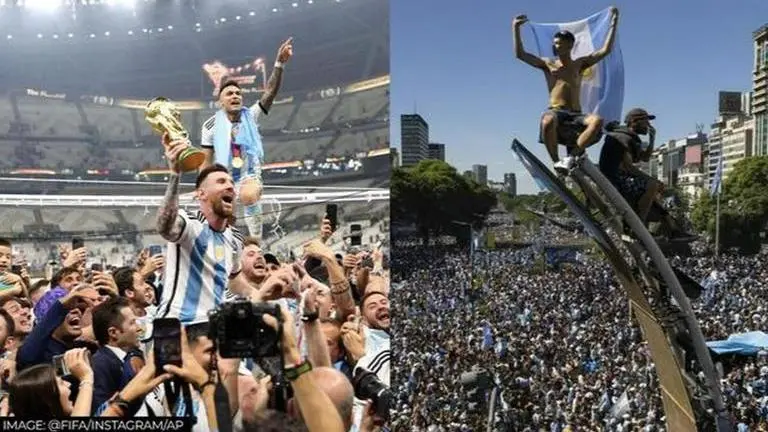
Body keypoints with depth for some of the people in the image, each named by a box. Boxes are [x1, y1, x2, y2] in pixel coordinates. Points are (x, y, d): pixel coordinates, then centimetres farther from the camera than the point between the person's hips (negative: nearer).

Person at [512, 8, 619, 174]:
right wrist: (516, 28, 3)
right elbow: (520, 54, 7)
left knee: (597, 121, -31)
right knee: (548, 121, -40)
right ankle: (556, 162, -27)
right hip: (556, 112, -2)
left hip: (576, 115, 2)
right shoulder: (548, 64, 15)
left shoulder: (580, 64, 19)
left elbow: (605, 51, 13)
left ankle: (570, 157, -30)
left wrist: (613, 23, 10)